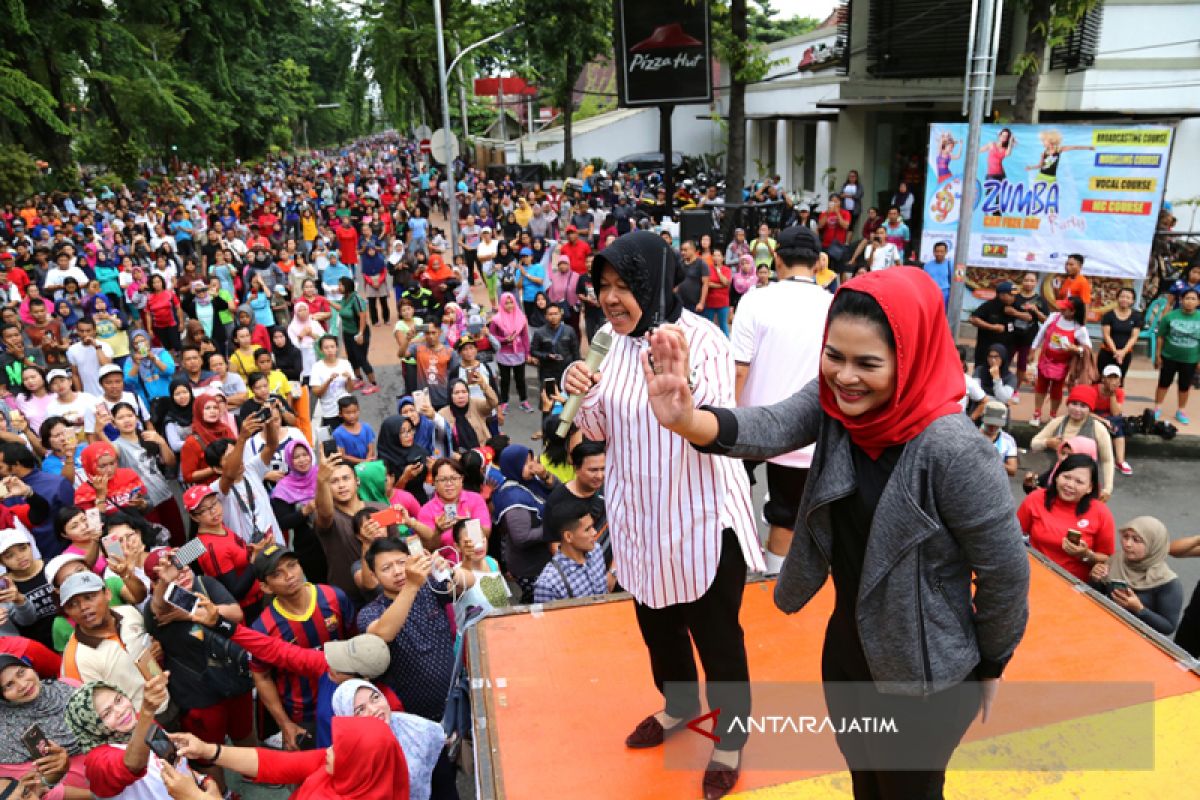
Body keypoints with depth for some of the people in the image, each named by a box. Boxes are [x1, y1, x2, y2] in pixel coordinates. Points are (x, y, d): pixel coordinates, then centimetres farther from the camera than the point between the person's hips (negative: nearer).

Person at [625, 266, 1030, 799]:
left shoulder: (950, 449, -30)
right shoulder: (833, 400, -11)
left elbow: (1005, 571, -19)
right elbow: (769, 429, -29)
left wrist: (990, 666, -4)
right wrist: (688, 420, -49)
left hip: (924, 674, -5)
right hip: (847, 645, 6)